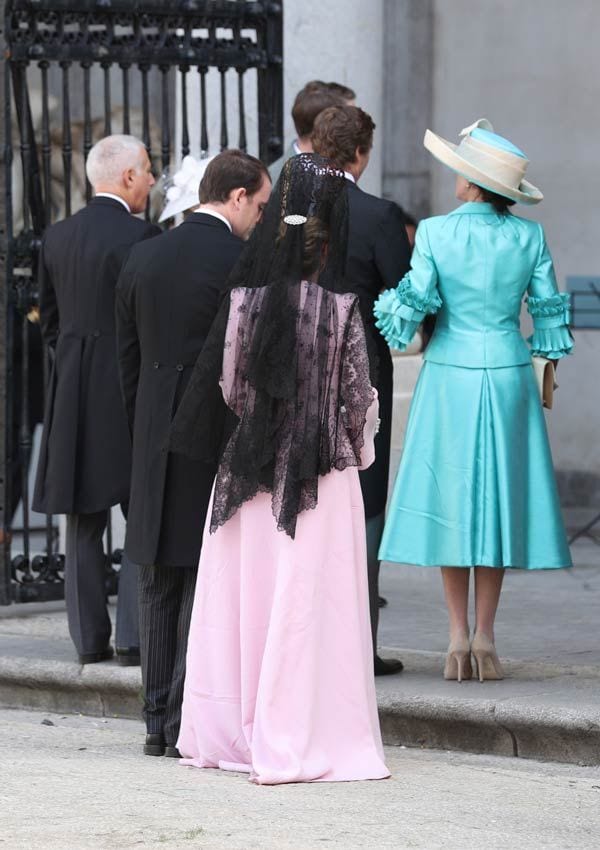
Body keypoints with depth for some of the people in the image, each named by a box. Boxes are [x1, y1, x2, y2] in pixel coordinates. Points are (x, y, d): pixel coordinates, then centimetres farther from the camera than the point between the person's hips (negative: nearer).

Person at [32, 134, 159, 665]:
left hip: (72, 393, 6)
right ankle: (134, 636, -5)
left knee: (84, 521, 10)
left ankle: (89, 638, 10)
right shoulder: (137, 236, -13)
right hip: (128, 388, -6)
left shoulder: (58, 237, 8)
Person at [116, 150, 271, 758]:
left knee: (158, 587, 12)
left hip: (157, 441, 6)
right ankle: (189, 724, -3)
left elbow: (128, 362, 11)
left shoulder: (142, 259, 7)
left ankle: (158, 722, 15)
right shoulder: (243, 262, -12)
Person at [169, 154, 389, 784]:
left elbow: (225, 382, 2)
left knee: (244, 597, 12)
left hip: (247, 468, 3)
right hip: (320, 473, -3)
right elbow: (358, 394, -6)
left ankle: (228, 732, 19)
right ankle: (295, 741, 1)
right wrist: (360, 452, 13)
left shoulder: (245, 295, -4)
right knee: (305, 607, 0)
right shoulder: (340, 307, -12)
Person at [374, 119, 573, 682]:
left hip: (450, 372, -2)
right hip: (508, 374, 2)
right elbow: (547, 309, 2)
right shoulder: (529, 236, -2)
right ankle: (484, 638, 5)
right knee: (498, 497, 7)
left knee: (450, 495, 5)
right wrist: (548, 368, 15)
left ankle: (459, 637, 2)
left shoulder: (434, 233, -9)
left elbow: (415, 305, -9)